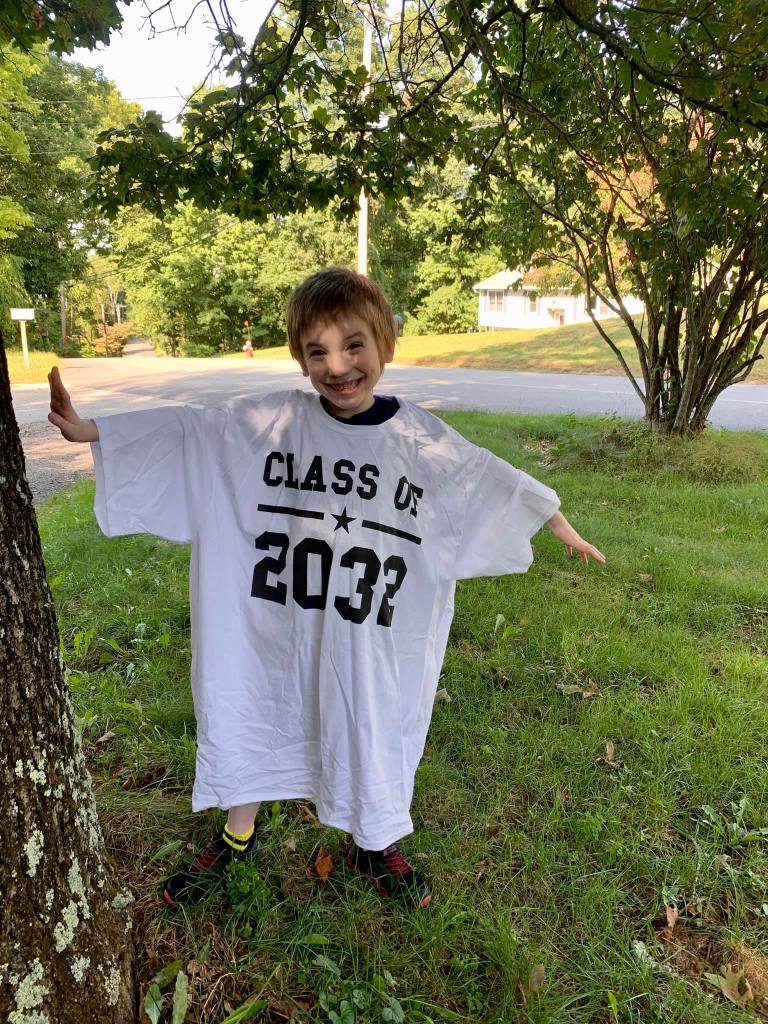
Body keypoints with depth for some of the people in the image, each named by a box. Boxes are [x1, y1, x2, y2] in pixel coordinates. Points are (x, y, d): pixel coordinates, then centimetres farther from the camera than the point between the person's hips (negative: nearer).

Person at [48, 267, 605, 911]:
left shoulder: (420, 438, -7)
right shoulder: (268, 423, -10)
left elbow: (494, 483, 4)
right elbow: (181, 431, -4)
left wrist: (563, 527, 15)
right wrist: (89, 431, -9)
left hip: (372, 640, 0)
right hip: (273, 626, 1)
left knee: (372, 731, 17)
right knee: (250, 717, 18)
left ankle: (373, 845, 48)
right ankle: (236, 837, 48)